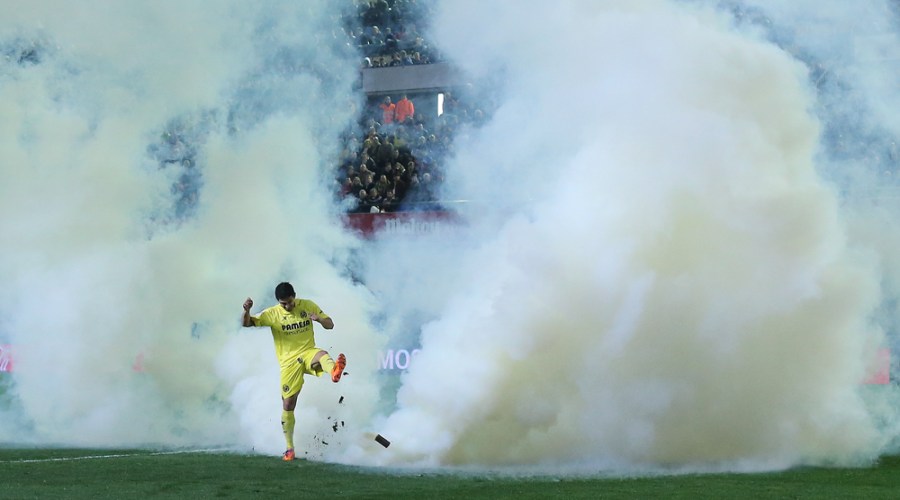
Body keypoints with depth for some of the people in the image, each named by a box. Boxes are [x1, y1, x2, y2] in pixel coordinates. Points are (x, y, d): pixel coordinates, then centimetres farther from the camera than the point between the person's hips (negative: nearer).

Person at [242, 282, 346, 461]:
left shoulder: (308, 306, 2)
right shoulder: (272, 314, -3)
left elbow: (330, 325, 4)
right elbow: (247, 323, -8)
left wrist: (319, 319, -20)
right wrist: (247, 310, -32)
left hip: (307, 354, 0)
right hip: (289, 362, 0)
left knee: (322, 354, -38)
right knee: (288, 404, 0)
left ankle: (334, 371, -75)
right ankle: (290, 448, 13)